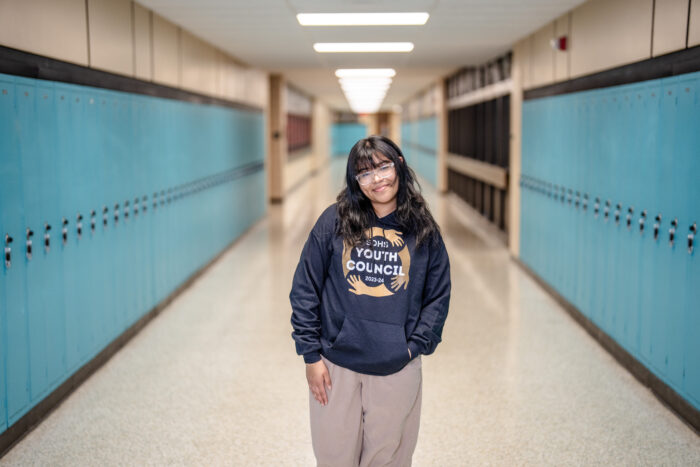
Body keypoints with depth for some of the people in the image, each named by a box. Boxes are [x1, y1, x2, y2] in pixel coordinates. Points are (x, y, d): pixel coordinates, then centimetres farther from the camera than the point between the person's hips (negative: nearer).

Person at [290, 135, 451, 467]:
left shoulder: (424, 231, 3)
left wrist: (415, 347, -6)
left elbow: (438, 297, 6)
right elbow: (305, 289, -1)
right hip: (335, 367, 0)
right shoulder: (334, 222, -1)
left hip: (398, 371, 1)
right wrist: (311, 354, -4)